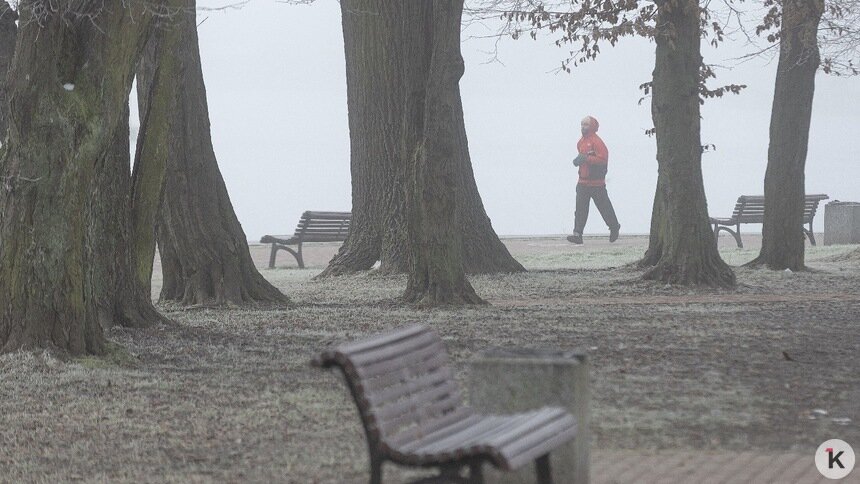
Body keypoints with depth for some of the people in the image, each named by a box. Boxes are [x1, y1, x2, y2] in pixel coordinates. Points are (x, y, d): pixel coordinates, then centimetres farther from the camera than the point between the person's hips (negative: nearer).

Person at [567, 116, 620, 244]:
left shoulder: (596, 142, -14)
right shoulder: (581, 142, 12)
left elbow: (603, 158, -23)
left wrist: (586, 159, -26)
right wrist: (578, 160, 7)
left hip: (596, 182, -7)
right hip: (583, 181, 7)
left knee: (604, 206, 8)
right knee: (580, 208, -3)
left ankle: (614, 227, 30)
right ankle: (577, 234, -7)